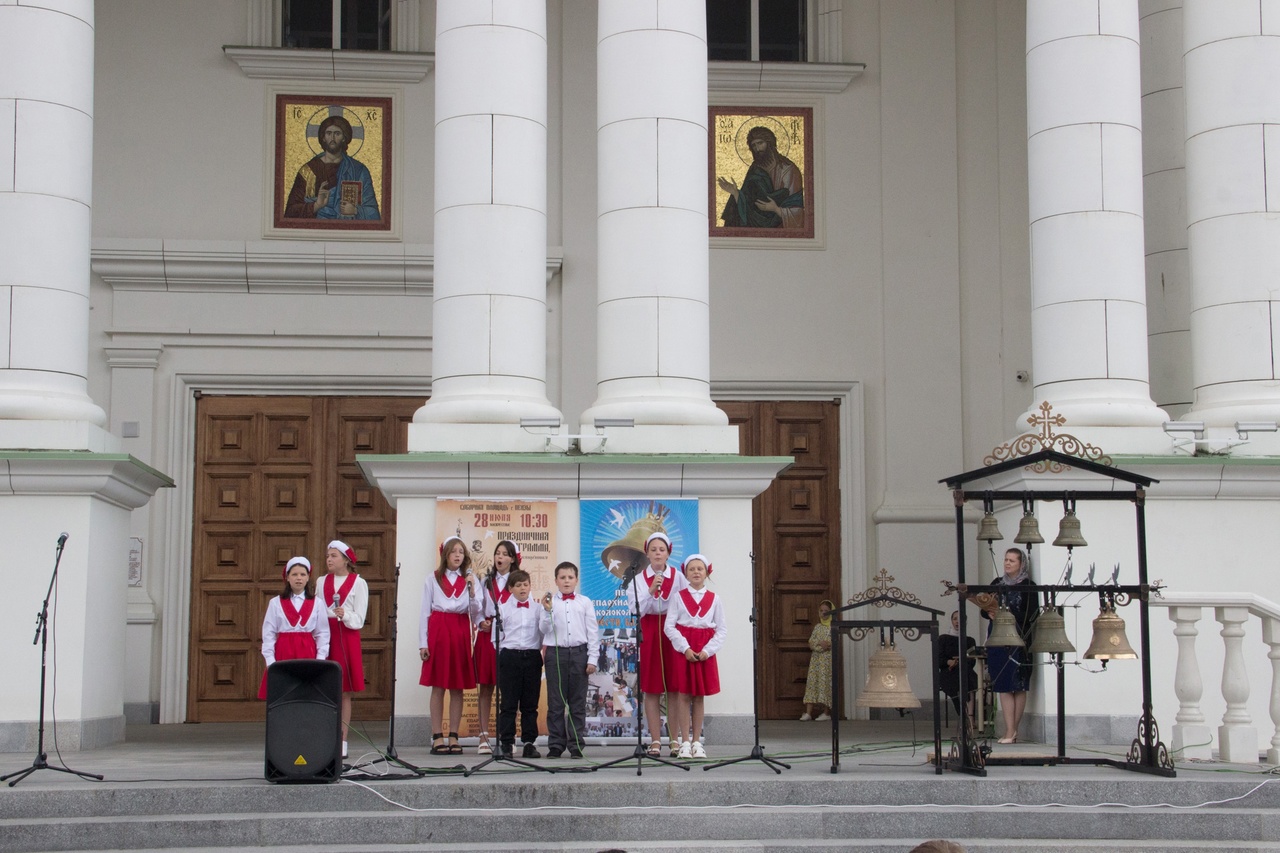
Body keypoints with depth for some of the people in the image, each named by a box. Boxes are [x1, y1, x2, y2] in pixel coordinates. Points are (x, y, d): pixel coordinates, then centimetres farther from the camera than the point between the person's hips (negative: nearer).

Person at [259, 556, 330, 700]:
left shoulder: (317, 603, 5)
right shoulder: (275, 603, 2)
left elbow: (322, 634, 5)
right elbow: (268, 634, 1)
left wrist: (320, 660, -4)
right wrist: (270, 661, -6)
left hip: (308, 655, 1)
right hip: (283, 655, -1)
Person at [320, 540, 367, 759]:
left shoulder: (358, 583, 2)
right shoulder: (322, 582, 14)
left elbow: (358, 619, -2)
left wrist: (345, 616, -22)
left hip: (346, 638, -3)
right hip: (324, 636, 3)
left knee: (344, 691, -2)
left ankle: (342, 742, 1)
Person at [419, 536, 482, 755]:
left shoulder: (470, 580, 11)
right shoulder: (433, 579, 7)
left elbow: (475, 613, 3)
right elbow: (425, 612, 4)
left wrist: (471, 590, -12)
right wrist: (423, 643, -3)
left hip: (461, 633, 2)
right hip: (438, 632, -2)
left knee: (458, 687, 2)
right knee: (438, 686, -2)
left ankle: (454, 737, 7)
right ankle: (437, 738, 0)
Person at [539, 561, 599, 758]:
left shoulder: (585, 602, 6)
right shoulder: (550, 601, 5)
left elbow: (592, 632, 5)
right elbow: (544, 629, 0)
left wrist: (592, 659, 0)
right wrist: (547, 611, -15)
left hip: (579, 653, 0)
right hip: (556, 653, 0)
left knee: (578, 703, 4)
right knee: (555, 702, 2)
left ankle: (576, 745, 9)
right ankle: (555, 745, 8)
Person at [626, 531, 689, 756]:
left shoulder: (678, 578, 2)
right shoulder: (638, 579, 2)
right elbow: (636, 609, -9)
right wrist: (651, 591, -20)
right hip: (649, 634, 0)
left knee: (674, 687, 0)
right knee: (651, 688, 0)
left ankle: (676, 740, 5)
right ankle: (655, 740, 4)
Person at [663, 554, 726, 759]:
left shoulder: (714, 599, 5)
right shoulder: (679, 597, 2)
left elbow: (721, 629, 3)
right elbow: (669, 626, -5)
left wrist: (708, 650, -11)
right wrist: (685, 648, -14)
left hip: (705, 652, 1)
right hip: (682, 650, -1)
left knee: (699, 696, 5)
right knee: (683, 695, -2)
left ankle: (696, 742, 11)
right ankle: (684, 743, 2)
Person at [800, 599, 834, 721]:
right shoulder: (817, 627, 15)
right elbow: (811, 643, 7)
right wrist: (821, 645, -12)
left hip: (828, 659, -4)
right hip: (816, 658, 4)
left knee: (826, 683, -5)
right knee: (812, 682, -4)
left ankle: (826, 713, 2)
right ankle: (808, 712, -8)